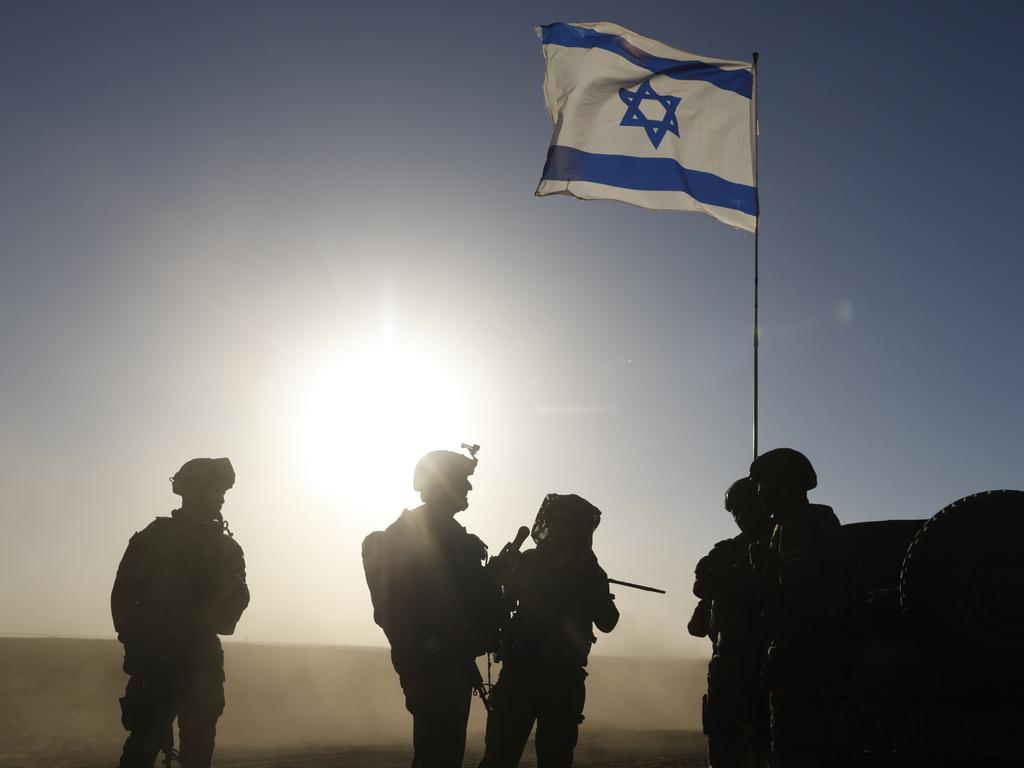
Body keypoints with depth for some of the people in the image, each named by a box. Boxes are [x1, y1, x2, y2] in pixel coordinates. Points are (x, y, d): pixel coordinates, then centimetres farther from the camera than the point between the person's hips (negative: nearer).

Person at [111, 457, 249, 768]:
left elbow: (234, 599, 12)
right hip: (157, 663, -4)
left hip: (203, 664, 4)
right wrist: (139, 646, -11)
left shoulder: (225, 547, 11)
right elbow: (123, 596, -2)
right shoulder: (155, 537, 0)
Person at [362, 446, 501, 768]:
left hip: (453, 662, 9)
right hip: (433, 666, -9)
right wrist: (413, 674, -22)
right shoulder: (406, 534, -9)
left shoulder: (451, 534, 18)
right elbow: (394, 610, -17)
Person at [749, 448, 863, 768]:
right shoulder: (826, 524, 22)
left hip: (803, 662, -10)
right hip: (833, 660, 10)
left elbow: (801, 599, -20)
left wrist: (778, 658, -20)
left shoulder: (795, 525, -9)